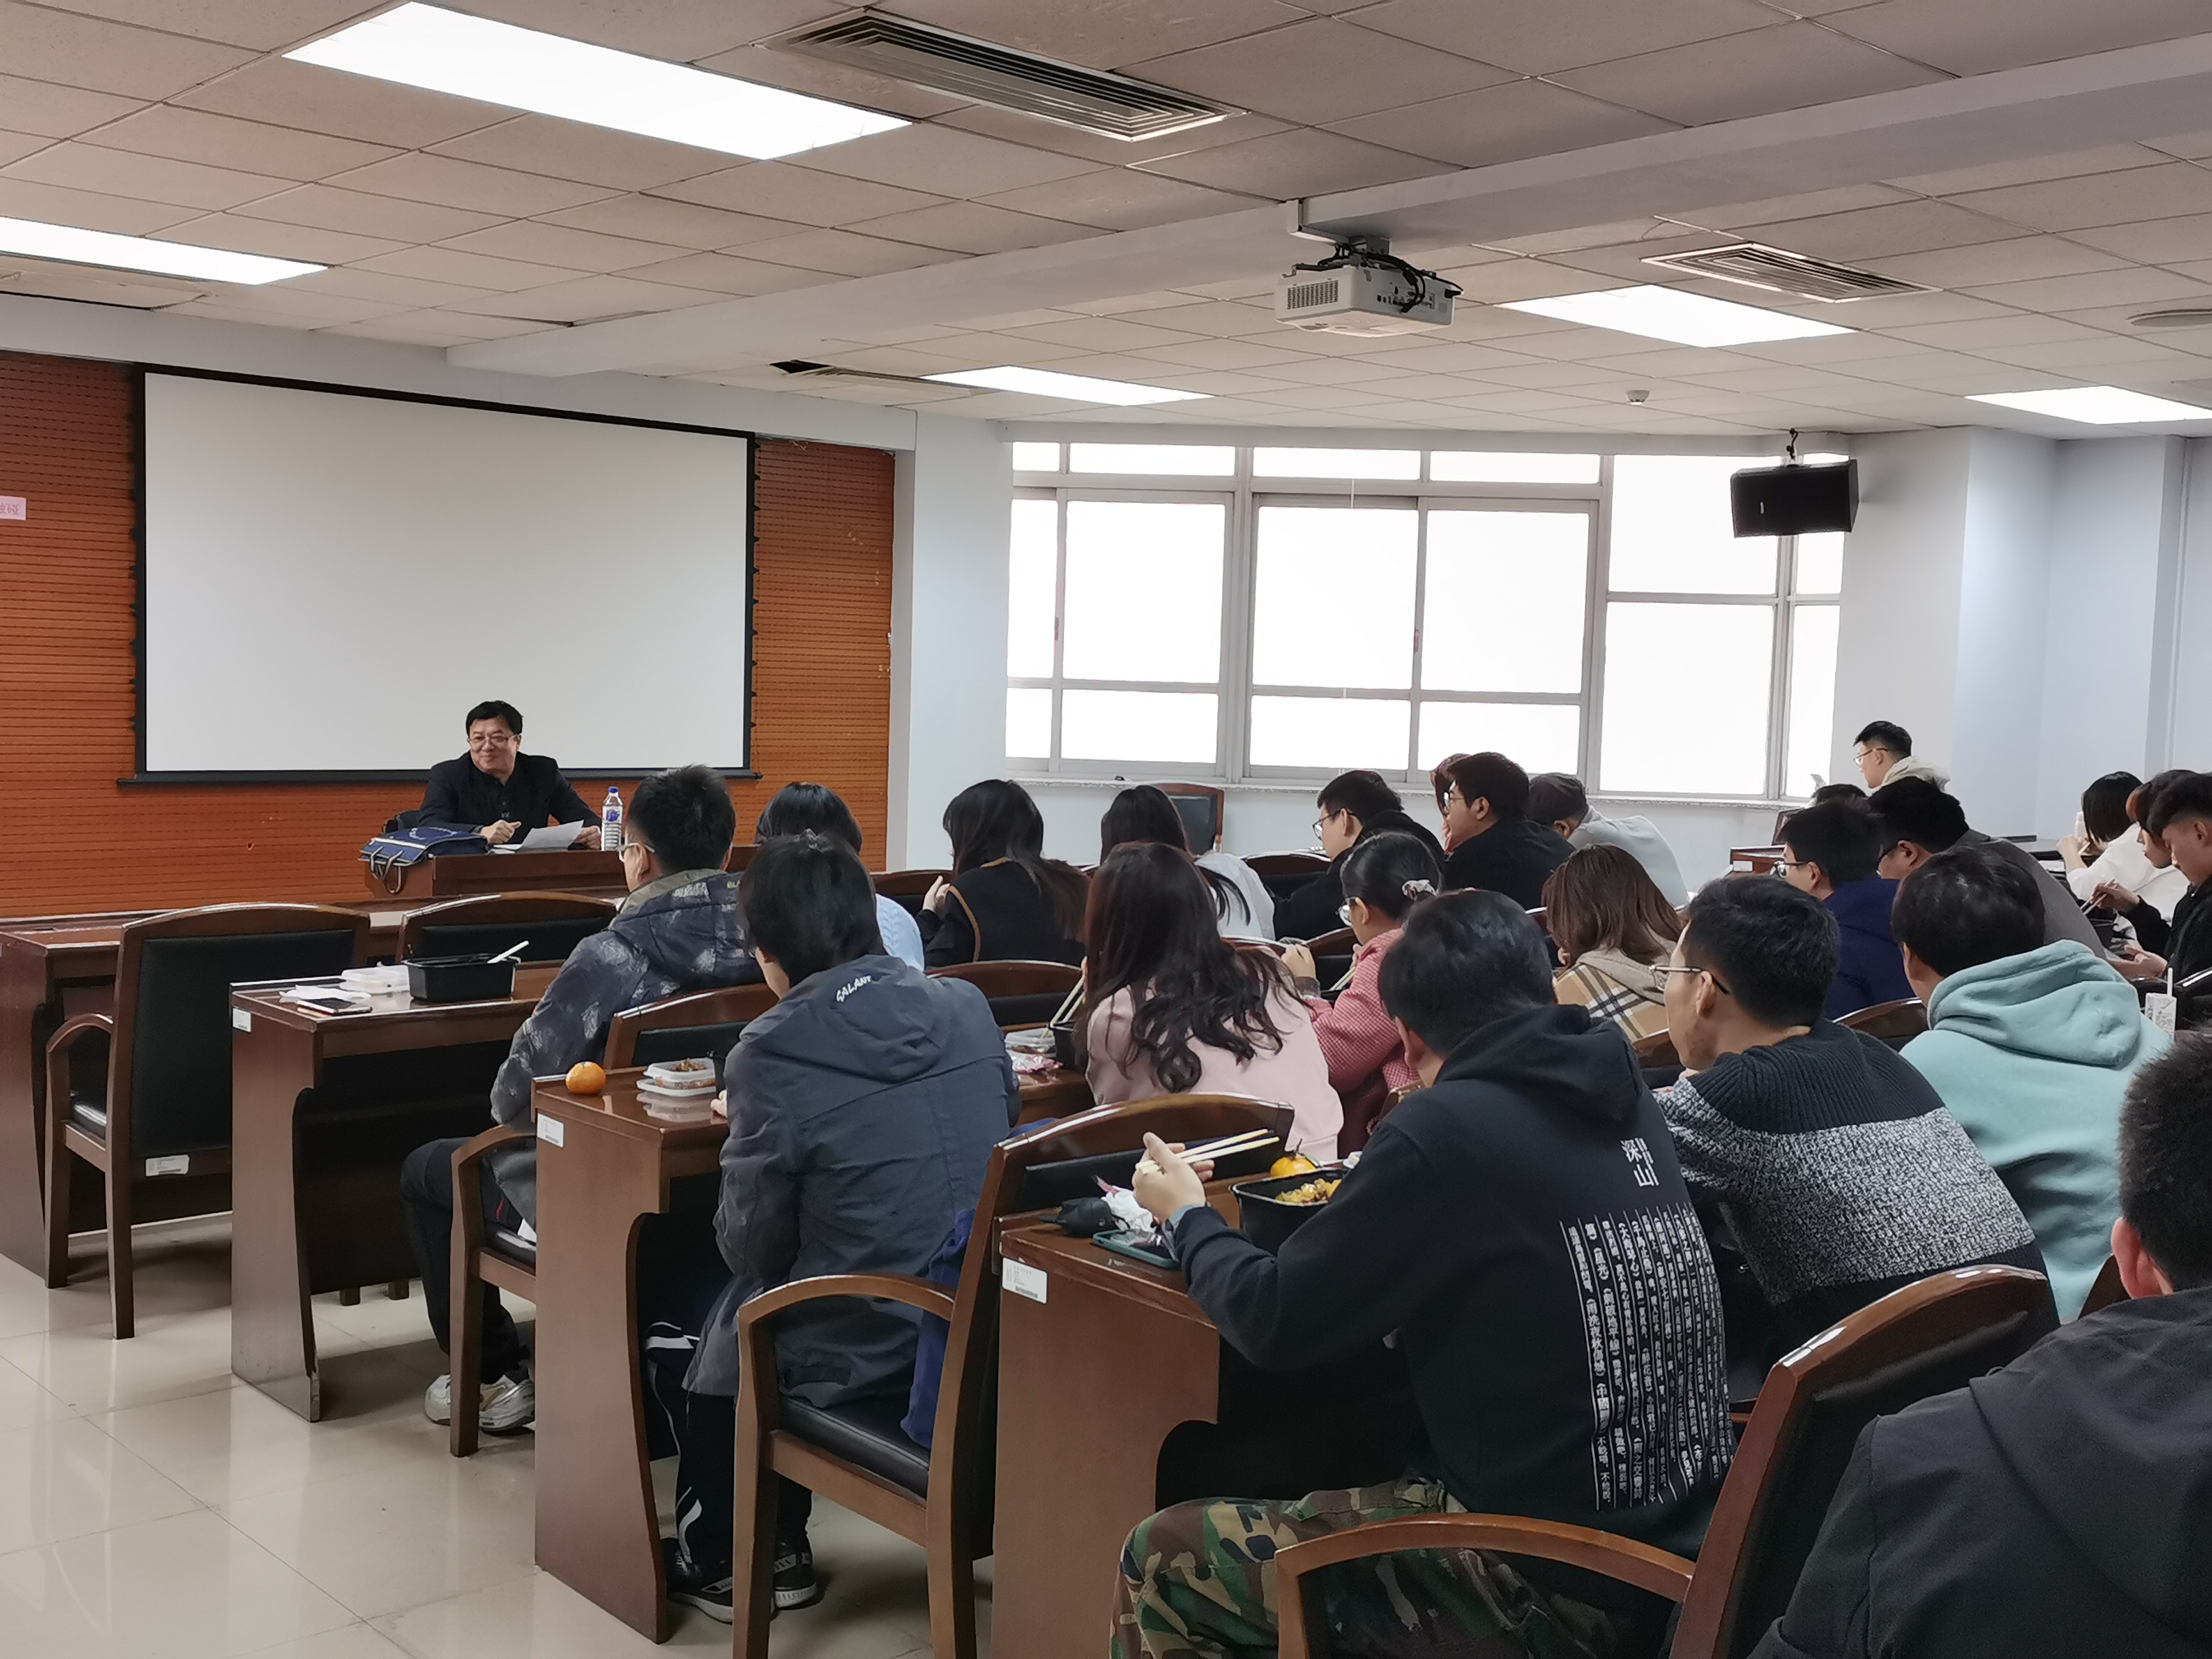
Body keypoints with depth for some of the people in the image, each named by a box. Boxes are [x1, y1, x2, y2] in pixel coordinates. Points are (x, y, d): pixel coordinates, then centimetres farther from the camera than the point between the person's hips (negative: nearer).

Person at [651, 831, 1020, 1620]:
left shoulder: (777, 1048, -19)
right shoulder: (967, 1006, -3)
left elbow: (752, 1245, -11)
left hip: (861, 1353, -6)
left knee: (668, 1306, 25)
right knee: (720, 1291, 32)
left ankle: (723, 1559, 36)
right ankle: (774, 1543, 40)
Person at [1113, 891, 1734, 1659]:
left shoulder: (1447, 1126, -16)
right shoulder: (1623, 1101, 6)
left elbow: (1277, 1323, -8)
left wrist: (1188, 1216, 9)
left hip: (1560, 1584, -8)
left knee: (1162, 1562, 5)